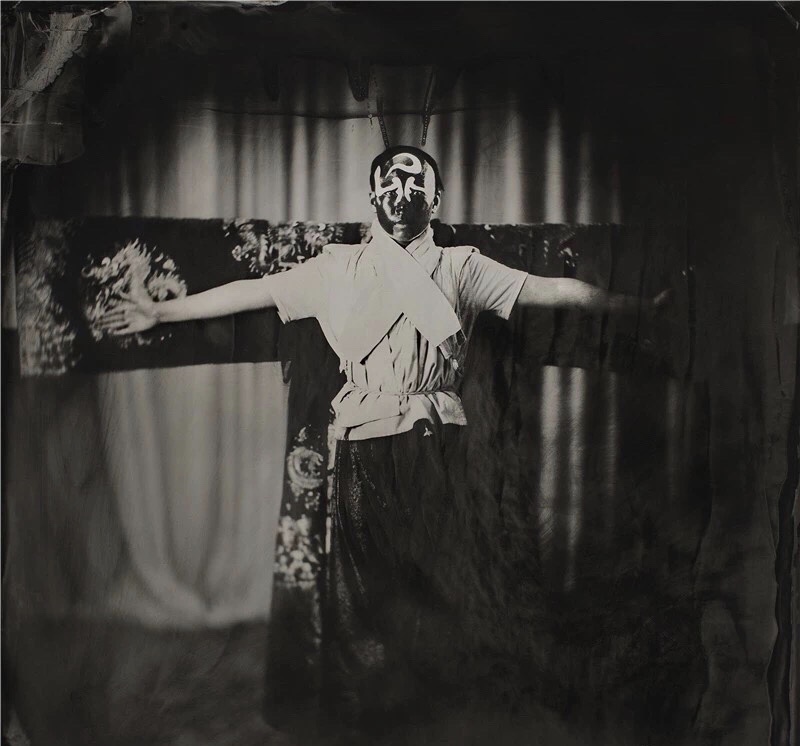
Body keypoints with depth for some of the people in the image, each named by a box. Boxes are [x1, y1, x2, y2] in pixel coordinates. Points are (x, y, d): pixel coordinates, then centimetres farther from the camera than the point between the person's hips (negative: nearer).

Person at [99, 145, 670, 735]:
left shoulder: (462, 268, 10)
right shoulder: (341, 268, 10)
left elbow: (550, 290, 6)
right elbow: (254, 291, 9)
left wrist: (639, 304, 2)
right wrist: (161, 311, 7)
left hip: (435, 444, 0)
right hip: (365, 446, 0)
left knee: (432, 570, 2)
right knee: (364, 573, 3)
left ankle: (429, 691, 22)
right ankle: (365, 702, 19)